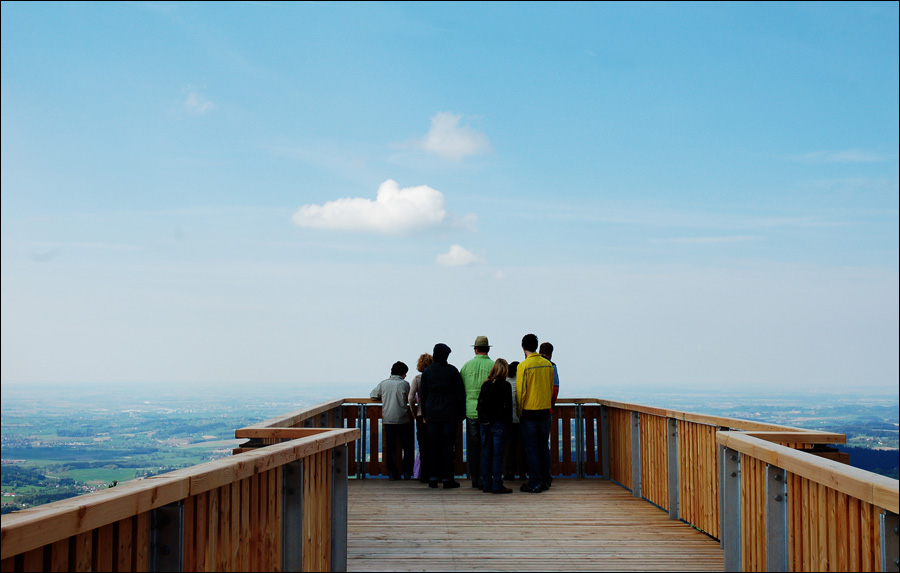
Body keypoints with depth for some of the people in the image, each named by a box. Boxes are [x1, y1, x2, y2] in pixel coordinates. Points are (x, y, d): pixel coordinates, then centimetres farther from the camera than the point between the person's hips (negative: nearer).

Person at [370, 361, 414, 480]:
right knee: (407, 448, 9)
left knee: (390, 448, 6)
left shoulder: (383, 383, 6)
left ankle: (392, 474, 4)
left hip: (387, 420, 3)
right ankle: (407, 473, 8)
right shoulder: (404, 384, -3)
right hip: (402, 420, -3)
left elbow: (372, 395, 14)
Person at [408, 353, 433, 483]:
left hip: (421, 415, -1)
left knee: (423, 446, 5)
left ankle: (425, 475, 6)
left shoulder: (417, 378, -3)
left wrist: (414, 411, 5)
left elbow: (411, 397, -9)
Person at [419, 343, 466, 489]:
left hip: (432, 414, 2)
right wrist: (461, 413, 5)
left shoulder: (427, 371, 3)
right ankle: (447, 479, 1)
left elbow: (422, 394, 7)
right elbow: (460, 393, -2)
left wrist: (424, 415, 13)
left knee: (433, 446, 6)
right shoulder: (452, 370, -4)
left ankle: (433, 478, 6)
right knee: (447, 446, 0)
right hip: (450, 414, -2)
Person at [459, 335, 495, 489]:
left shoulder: (466, 366, 3)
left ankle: (474, 479, 12)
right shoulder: (494, 366, -5)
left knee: (472, 447, 8)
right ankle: (484, 479, 1)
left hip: (471, 411, 2)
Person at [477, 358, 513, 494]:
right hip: (499, 423, -5)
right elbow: (508, 406, -8)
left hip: (485, 423, 5)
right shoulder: (505, 385, -8)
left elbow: (480, 403, 11)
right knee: (498, 455, -3)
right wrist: (508, 422, 1)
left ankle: (486, 484, 11)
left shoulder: (485, 385, 8)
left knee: (486, 454, 9)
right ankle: (497, 485, -3)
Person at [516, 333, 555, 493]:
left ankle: (535, 483, -1)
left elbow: (520, 391, -11)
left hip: (529, 412, -5)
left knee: (531, 448, 0)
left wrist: (519, 412, 0)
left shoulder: (523, 366, -12)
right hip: (545, 410, 5)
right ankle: (545, 481, 19)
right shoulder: (548, 364, 4)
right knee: (544, 447, 14)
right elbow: (551, 389, 12)